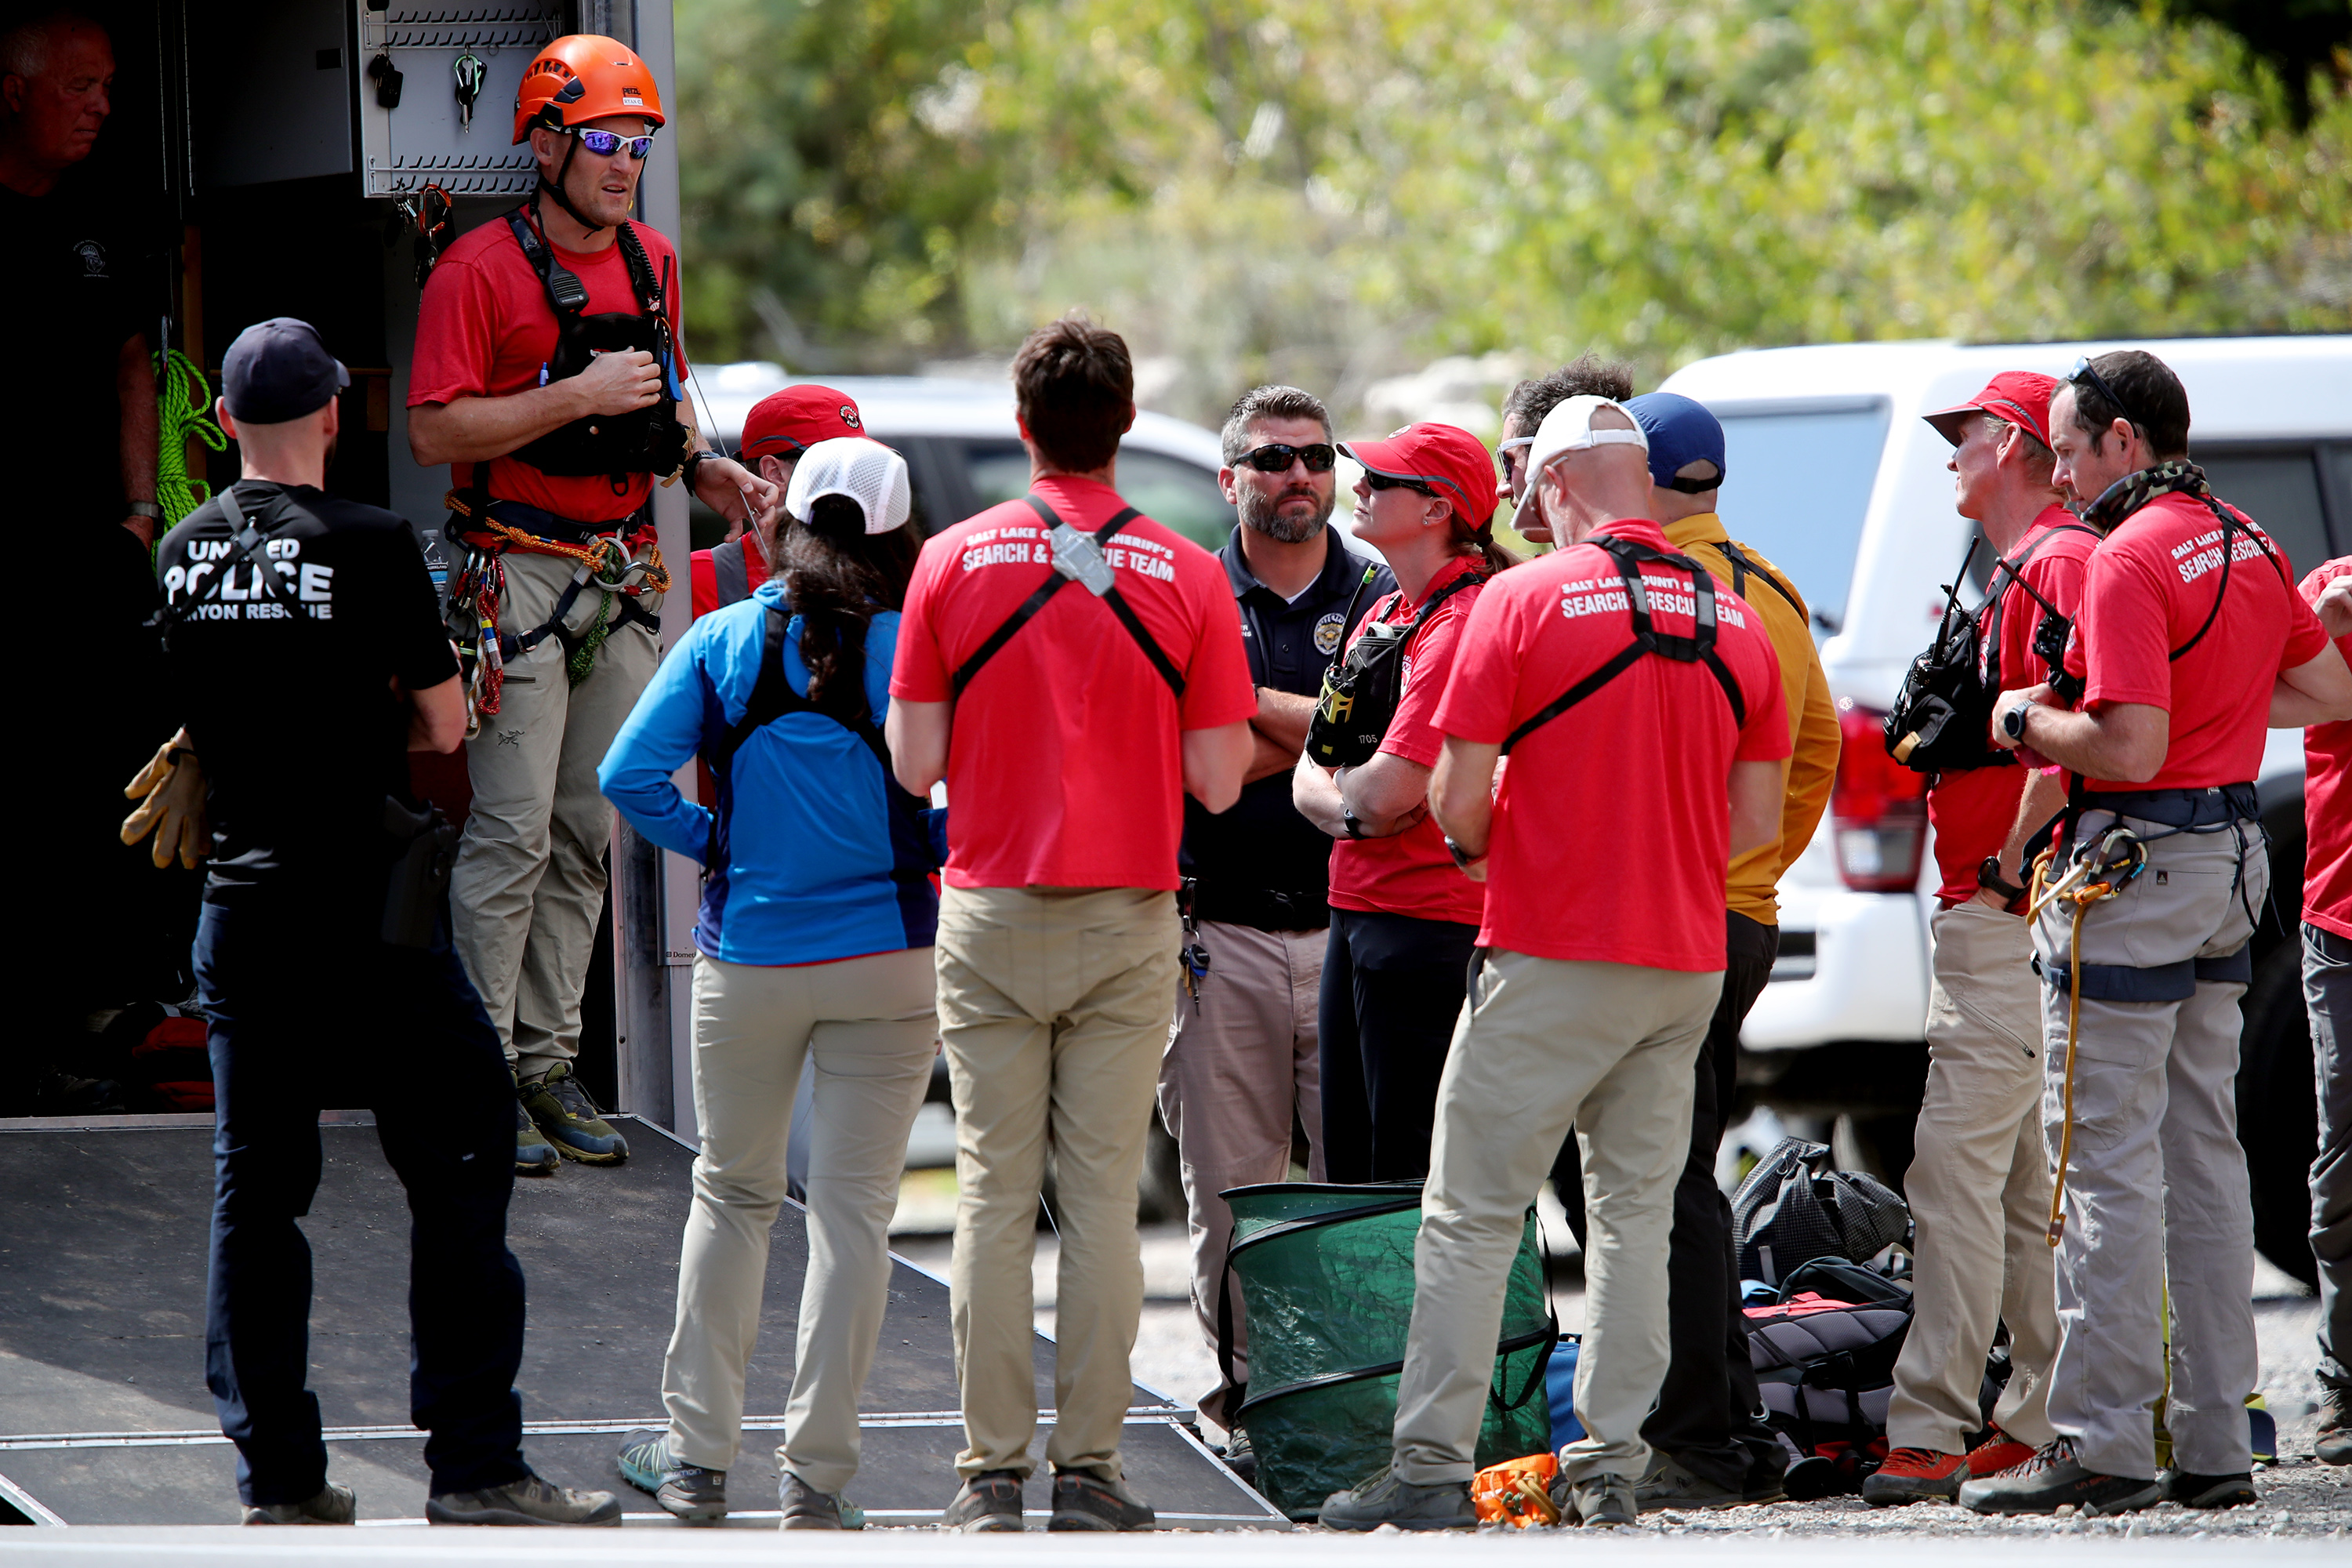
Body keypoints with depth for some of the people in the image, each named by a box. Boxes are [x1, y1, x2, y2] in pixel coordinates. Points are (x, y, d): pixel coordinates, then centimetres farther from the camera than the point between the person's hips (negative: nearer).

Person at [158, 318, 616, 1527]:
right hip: (370, 912, -5)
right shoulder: (370, 545, -11)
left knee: (254, 1190, 8)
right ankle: (472, 1464, -3)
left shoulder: (181, 555, 6)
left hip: (240, 906, 5)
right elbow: (445, 725, -5)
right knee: (454, 1171, 0)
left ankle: (277, 1475, 8)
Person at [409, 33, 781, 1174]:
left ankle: (547, 1067, 15)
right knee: (514, 834, -8)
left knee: (589, 834, 8)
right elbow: (436, 431, -16)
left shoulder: (651, 265, 12)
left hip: (623, 569, 7)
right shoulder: (481, 270, -10)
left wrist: (710, 471, 5)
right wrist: (580, 396, -20)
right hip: (519, 575, -7)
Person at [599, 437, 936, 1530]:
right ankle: (817, 1474, 3)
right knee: (852, 1209, 3)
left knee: (732, 1193, 17)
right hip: (888, 957, -2)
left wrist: (712, 845, 6)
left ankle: (698, 1453, 18)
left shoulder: (724, 640, -1)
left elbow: (630, 774, -8)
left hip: (749, 959, 2)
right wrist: (920, 858, 5)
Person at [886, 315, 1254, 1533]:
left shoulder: (954, 562, -3)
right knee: (1103, 1198, 3)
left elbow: (915, 763, -3)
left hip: (990, 916, 0)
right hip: (1129, 919, 0)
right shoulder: (1188, 577, -3)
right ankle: (1087, 1468, 2)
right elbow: (1219, 780, -3)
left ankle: (992, 1471, 2)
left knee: (994, 1195, 3)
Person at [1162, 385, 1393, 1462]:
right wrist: (1322, 731, -9)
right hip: (1221, 933, 0)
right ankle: (1244, 1396, 6)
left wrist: (1258, 706, -8)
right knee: (1232, 1189, 0)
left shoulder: (1383, 601, 10)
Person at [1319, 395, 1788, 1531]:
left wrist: (1478, 842, 12)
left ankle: (1432, 1469, -2)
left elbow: (1458, 798, -10)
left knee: (1472, 1217, 0)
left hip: (1549, 961, -5)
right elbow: (1757, 819, 8)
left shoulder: (1523, 599, -8)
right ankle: (1609, 1468, 10)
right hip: (1686, 961, 5)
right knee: (1635, 1211, 11)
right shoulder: (1735, 620, 6)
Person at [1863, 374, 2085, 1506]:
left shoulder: (2058, 561, -13)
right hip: (1994, 917, 11)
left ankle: (1931, 1428, -16)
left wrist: (2011, 857, -19)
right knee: (2026, 1177, 13)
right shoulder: (2015, 568, 21)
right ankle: (2044, 1413, 16)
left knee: (1956, 1169, -14)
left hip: (2006, 914, -11)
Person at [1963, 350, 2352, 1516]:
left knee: (2106, 1158, -6)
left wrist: (2025, 723, -7)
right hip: (2233, 850, 9)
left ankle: (2102, 1446, -6)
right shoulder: (2248, 545, 12)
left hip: (2134, 871, -9)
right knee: (2204, 1154, 12)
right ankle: (2213, 1443, 14)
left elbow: (2128, 745, -23)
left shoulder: (2130, 557, -17)